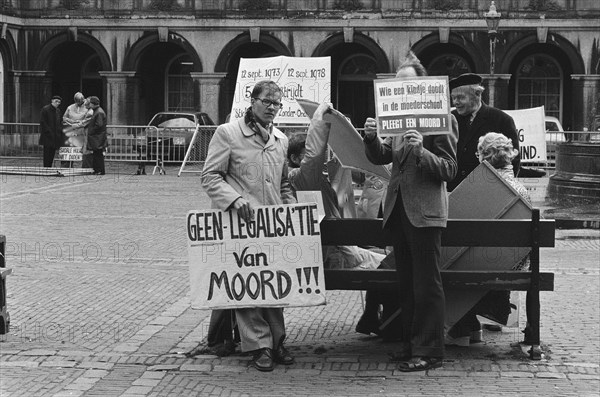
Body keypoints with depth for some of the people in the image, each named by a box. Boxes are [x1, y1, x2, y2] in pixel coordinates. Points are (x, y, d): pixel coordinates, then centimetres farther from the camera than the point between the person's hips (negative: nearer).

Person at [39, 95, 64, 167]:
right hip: (47, 136, -7)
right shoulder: (45, 109, -7)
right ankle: (46, 168, -4)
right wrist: (48, 131, -15)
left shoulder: (58, 111, 14)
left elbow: (60, 122, 21)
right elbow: (42, 122, -11)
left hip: (55, 136, 7)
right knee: (47, 153, -6)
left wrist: (60, 130, 5)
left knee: (52, 153, 8)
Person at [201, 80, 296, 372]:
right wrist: (234, 199, -20)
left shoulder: (281, 140, 17)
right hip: (241, 223, -5)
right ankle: (259, 345, 3)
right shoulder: (227, 134, -2)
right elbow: (210, 176, -6)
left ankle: (276, 341, 18)